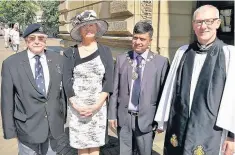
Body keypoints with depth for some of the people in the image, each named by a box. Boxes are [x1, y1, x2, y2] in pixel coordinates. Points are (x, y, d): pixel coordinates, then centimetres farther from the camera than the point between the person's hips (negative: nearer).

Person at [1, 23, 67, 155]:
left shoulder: (58, 60, -1)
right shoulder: (11, 63, -9)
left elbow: (63, 89, 5)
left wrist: (63, 115, 7)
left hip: (54, 124, 3)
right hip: (27, 126, -2)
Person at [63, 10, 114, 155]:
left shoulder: (105, 51, 0)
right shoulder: (71, 52, -1)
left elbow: (108, 81, -3)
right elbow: (67, 81, -3)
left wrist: (96, 105, -11)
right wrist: (76, 105, -12)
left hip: (98, 107, 0)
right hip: (77, 107, 0)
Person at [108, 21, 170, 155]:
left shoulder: (161, 62, -5)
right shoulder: (122, 59, 2)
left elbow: (164, 93, -3)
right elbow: (115, 89, 3)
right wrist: (112, 114, 2)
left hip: (146, 118, -2)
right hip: (124, 117, 2)